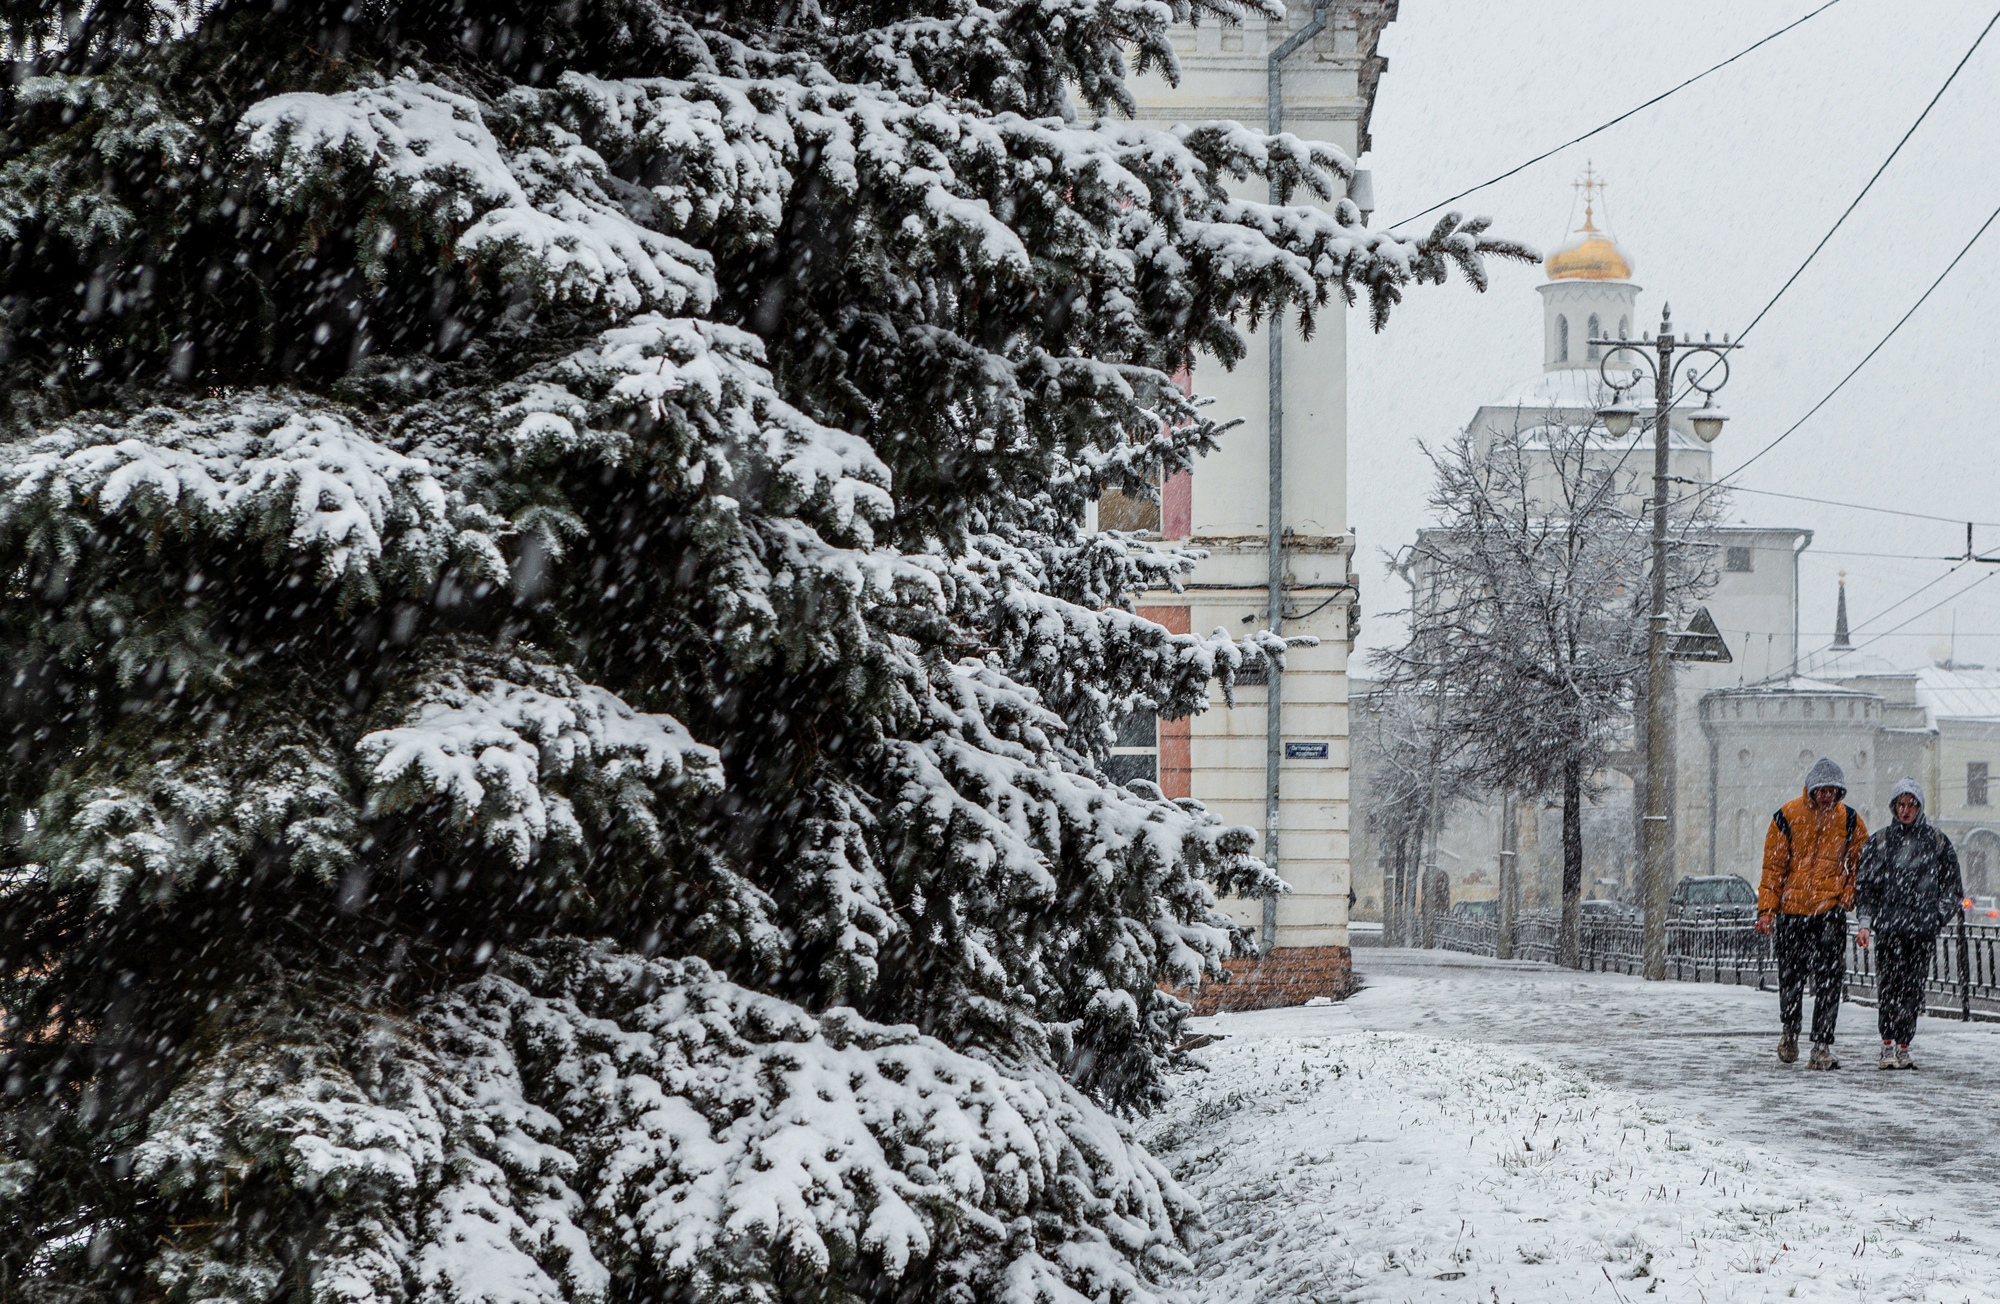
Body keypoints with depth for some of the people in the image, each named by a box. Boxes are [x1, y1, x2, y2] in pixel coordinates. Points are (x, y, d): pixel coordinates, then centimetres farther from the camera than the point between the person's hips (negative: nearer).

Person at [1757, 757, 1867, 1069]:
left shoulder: (1849, 820, 2)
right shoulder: (1787, 817, -4)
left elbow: (1859, 862, 13)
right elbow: (1773, 866, 0)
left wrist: (1849, 899, 1)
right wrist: (1766, 910, -4)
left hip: (1831, 909, 0)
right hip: (1792, 908, 0)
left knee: (1829, 980, -8)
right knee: (1791, 976, 9)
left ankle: (1822, 1045, -7)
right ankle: (1788, 1029, 33)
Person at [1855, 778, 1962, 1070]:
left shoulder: (1937, 842, 9)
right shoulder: (1880, 842, 10)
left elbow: (1951, 887, 14)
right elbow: (1864, 885, 10)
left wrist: (1939, 917, 2)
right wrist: (1866, 922, -1)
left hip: (1923, 928, 0)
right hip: (1888, 927, 0)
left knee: (1913, 989, 0)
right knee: (1888, 986, -10)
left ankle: (1903, 1046, 6)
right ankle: (1888, 1045, -10)